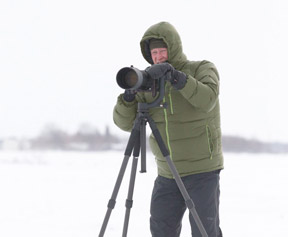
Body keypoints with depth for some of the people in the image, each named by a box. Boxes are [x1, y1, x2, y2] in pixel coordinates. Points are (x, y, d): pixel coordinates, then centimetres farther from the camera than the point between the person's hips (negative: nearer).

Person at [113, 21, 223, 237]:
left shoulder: (203, 69, -5)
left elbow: (207, 100, -25)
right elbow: (125, 122, 0)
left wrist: (179, 78, -38)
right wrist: (129, 97, -19)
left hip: (202, 169, -5)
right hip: (167, 173, 5)